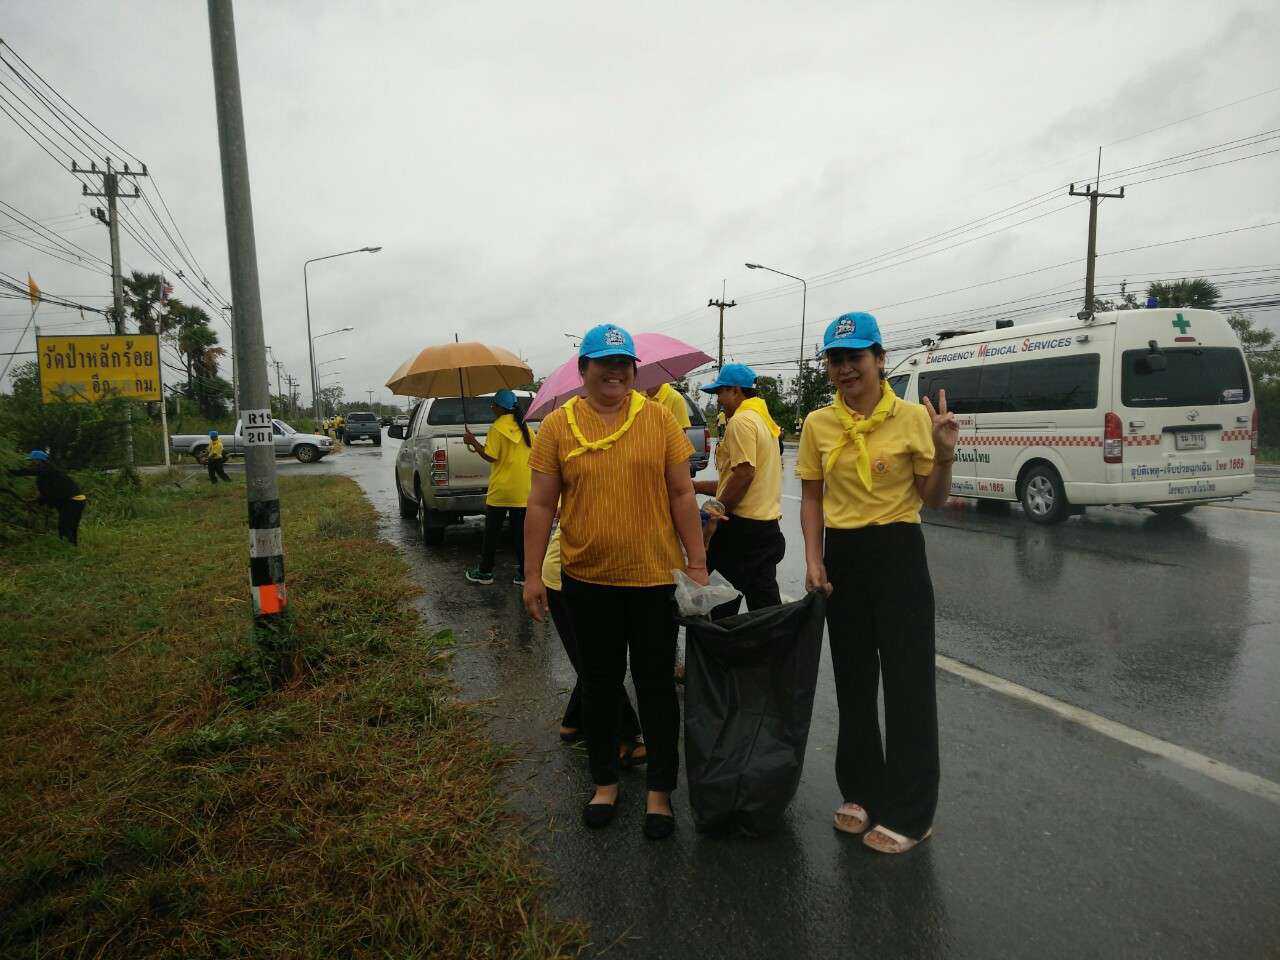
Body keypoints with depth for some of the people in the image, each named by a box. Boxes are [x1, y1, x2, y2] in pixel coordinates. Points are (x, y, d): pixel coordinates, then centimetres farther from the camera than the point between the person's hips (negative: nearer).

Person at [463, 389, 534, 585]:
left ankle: (485, 572, 15)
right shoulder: (525, 427, 5)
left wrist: (473, 442, -2)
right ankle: (523, 573, 9)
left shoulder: (497, 428, -10)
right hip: (523, 492, 4)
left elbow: (490, 456, -13)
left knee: (492, 532, 7)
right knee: (521, 532, 7)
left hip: (500, 490, -4)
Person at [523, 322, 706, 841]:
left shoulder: (657, 418, -1)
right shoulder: (557, 426, -1)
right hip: (587, 579, 1)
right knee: (599, 682, 15)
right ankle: (605, 781, 34)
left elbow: (682, 494, 1)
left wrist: (697, 560, -1)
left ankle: (659, 791, 25)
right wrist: (533, 575, -1)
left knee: (656, 683, 9)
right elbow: (541, 506, 1)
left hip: (654, 575, -1)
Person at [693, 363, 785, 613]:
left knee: (722, 603, -1)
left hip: (742, 527, -9)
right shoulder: (764, 421, 19)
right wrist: (695, 485, 19)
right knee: (765, 603, 11)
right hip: (768, 525, 9)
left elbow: (744, 474, -21)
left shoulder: (741, 421, -11)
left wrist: (714, 515, -13)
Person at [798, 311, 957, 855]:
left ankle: (908, 812, 18)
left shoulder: (913, 417, -6)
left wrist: (944, 456, -20)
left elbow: (933, 500, -2)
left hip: (898, 553, -3)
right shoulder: (818, 424, 2)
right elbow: (811, 499, 7)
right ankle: (862, 791, 32)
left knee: (908, 680, 3)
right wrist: (813, 559, -3)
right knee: (853, 677, 14)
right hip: (841, 556, 3)